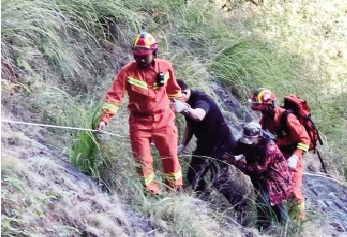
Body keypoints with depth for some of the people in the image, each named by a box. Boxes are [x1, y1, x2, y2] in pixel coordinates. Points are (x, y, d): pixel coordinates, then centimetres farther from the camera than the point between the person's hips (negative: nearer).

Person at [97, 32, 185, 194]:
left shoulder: (165, 67, -6)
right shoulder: (127, 71, -12)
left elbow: (173, 88, 13)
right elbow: (114, 95, -17)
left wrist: (178, 102, 26)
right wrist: (105, 118, -27)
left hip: (163, 120, 1)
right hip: (139, 122, -1)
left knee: (170, 157, 9)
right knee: (143, 161, 2)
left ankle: (176, 190, 27)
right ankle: (151, 192, 18)